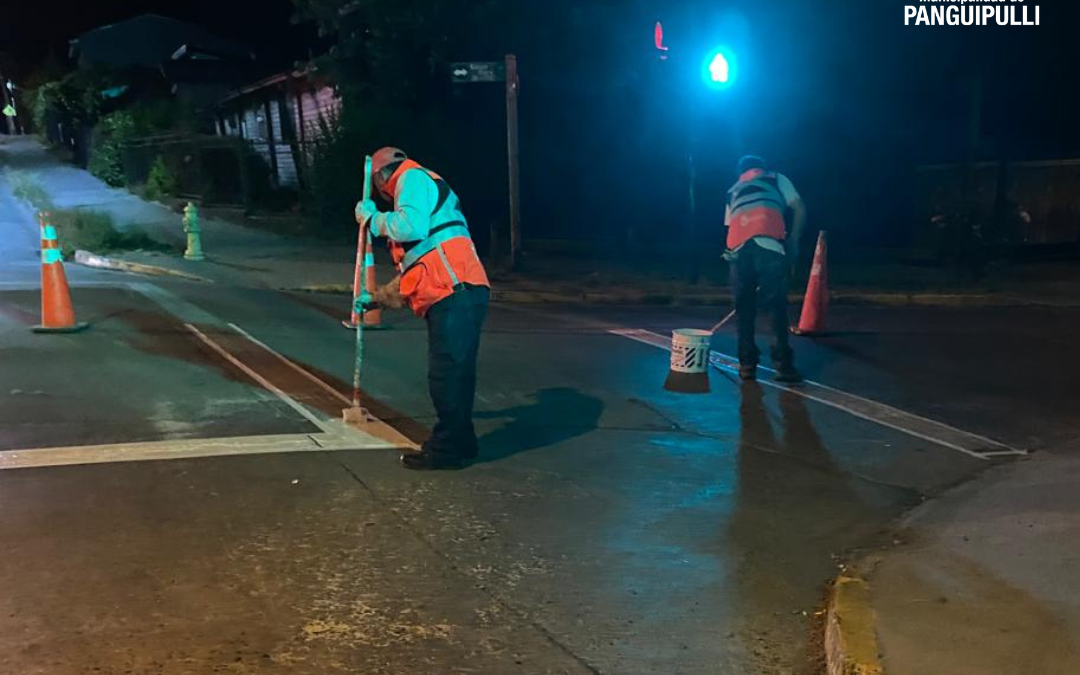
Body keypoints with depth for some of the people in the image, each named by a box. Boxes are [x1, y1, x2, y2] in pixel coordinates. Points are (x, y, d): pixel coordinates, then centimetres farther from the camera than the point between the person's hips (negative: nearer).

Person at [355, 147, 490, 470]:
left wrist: (373, 218, -2)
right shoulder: (428, 189, 33)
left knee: (446, 374, -7)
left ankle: (447, 449, -3)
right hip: (456, 294, 10)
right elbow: (418, 263, 34)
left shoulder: (414, 178, 2)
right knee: (455, 372, 14)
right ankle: (457, 441, 22)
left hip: (454, 293, -10)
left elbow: (412, 226, -19)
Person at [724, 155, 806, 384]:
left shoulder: (733, 191, 34)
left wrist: (734, 253, 29)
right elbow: (799, 209, 14)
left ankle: (747, 364, 11)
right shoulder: (777, 179, 26)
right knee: (777, 305, -1)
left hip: (738, 248, 3)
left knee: (745, 309, 11)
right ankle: (783, 364, -7)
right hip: (768, 244, -3)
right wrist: (793, 241, 20)